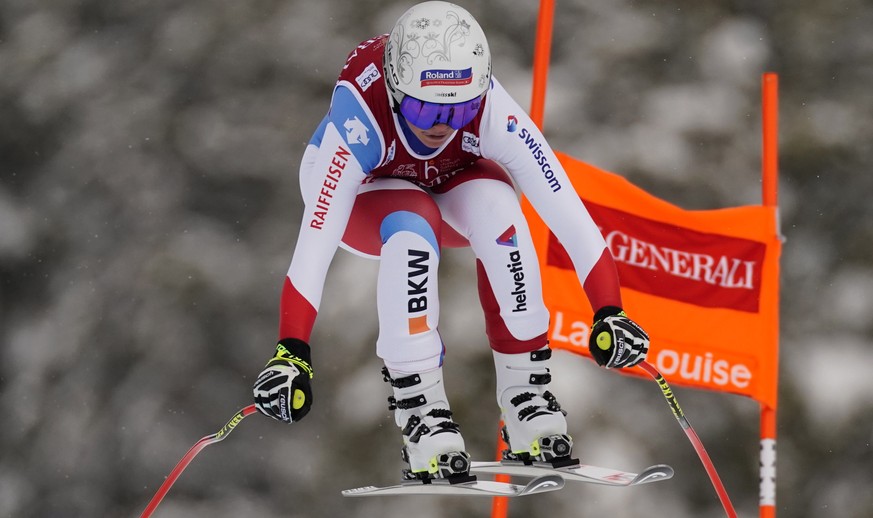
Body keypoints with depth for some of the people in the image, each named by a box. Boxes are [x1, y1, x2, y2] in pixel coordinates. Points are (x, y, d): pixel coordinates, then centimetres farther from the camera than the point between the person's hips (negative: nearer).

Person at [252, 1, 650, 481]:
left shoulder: (494, 112, -33)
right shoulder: (359, 117, -39)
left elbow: (565, 211, -36)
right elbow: (315, 241, -45)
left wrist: (610, 312, -42)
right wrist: (291, 351, -51)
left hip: (449, 183, 2)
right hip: (362, 193, -2)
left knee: (497, 207, -33)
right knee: (412, 231, -37)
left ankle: (525, 393, -22)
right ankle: (419, 410, -28)